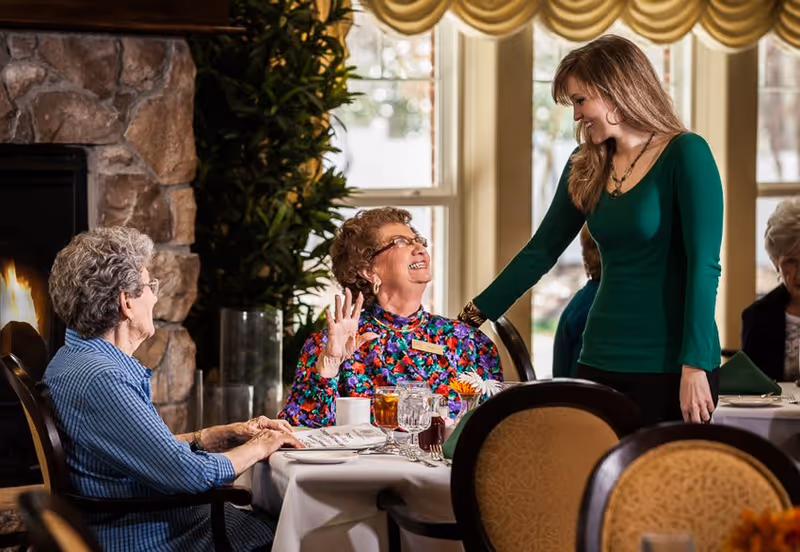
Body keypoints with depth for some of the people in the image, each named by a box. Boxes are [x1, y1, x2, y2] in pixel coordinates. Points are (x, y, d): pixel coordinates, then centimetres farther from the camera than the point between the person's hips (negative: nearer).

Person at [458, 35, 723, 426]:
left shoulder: (685, 155, -8)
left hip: (669, 364, -5)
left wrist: (695, 366, -18)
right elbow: (541, 250, 16)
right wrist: (475, 314, 12)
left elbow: (704, 265, -13)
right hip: (601, 360, 6)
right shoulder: (587, 166, 10)